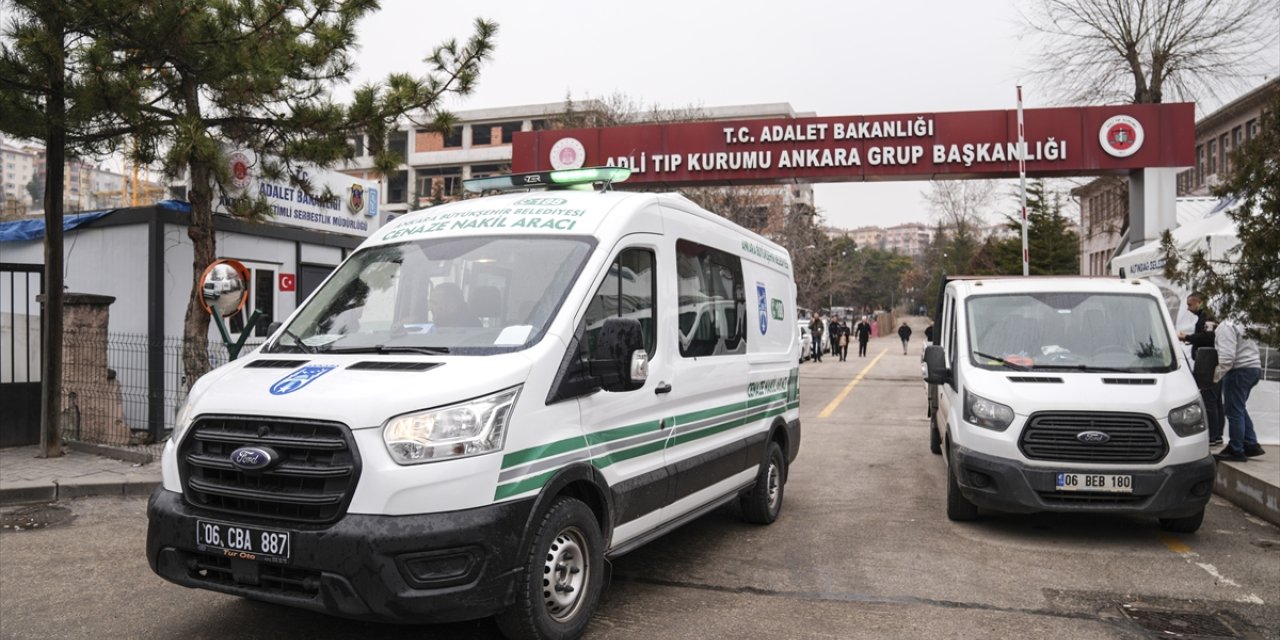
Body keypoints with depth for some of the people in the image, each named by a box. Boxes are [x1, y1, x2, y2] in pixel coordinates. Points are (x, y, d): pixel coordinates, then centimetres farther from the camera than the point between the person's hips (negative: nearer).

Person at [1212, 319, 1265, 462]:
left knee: (1235, 412, -2)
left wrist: (1217, 375, -12)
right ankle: (1251, 445, 21)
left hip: (1239, 370, -10)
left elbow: (1227, 356, -21)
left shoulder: (1226, 326, -16)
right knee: (1240, 409, 20)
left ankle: (1236, 451, 2)